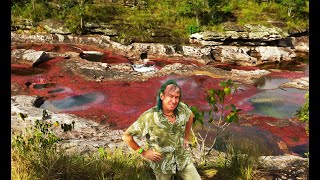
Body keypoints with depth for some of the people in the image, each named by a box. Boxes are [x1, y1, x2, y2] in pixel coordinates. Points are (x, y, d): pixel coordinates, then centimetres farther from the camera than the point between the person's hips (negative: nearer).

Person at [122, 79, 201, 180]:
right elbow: (126, 136, -18)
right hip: (162, 163, -3)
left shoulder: (182, 109, -13)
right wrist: (144, 153, -14)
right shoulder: (149, 117, -25)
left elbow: (190, 116, 13)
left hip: (183, 159, 3)